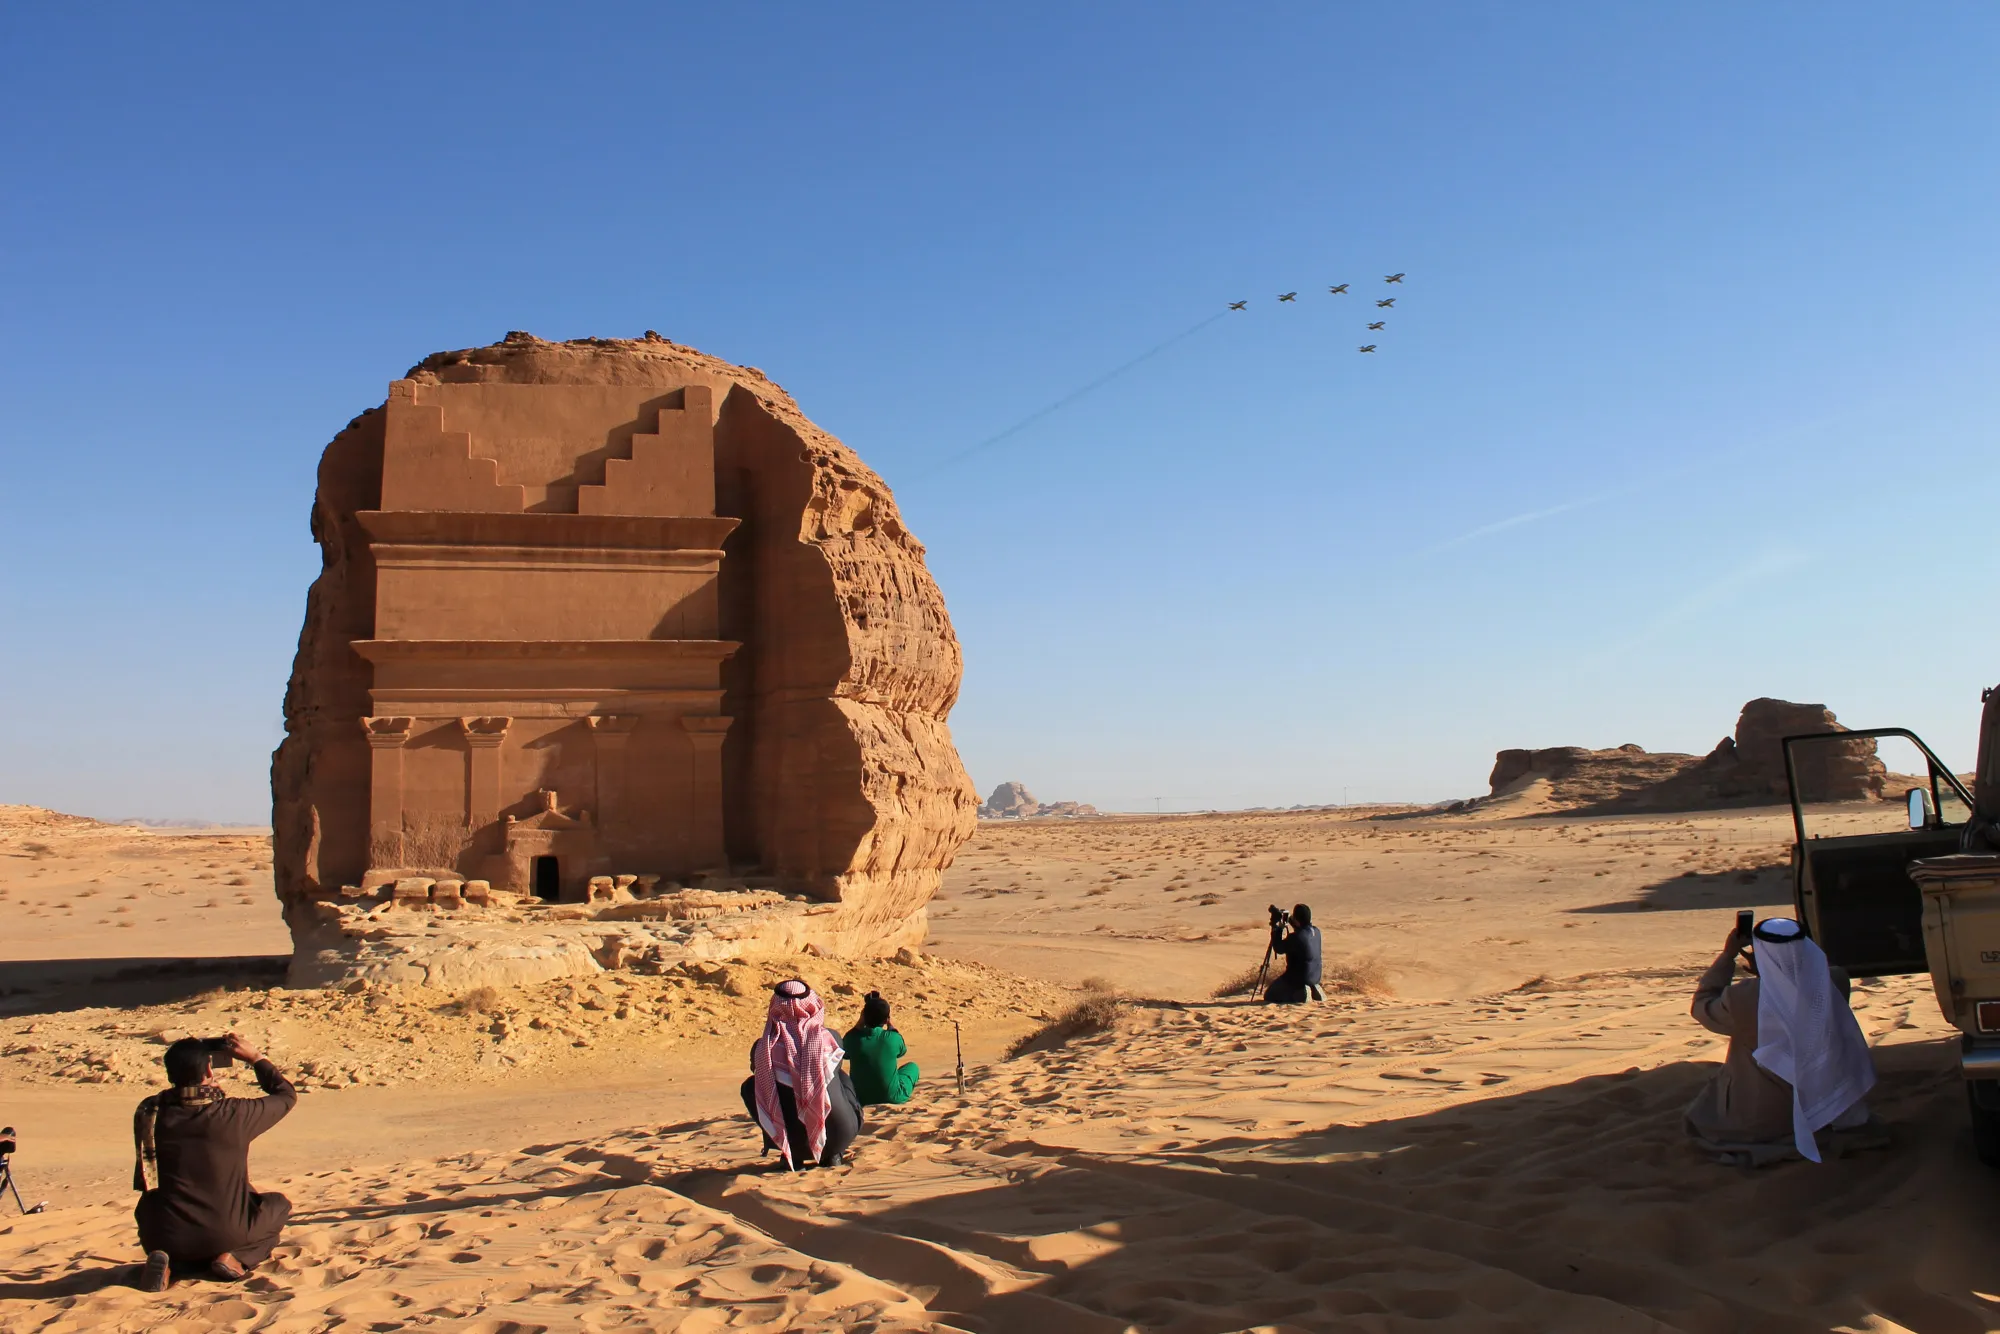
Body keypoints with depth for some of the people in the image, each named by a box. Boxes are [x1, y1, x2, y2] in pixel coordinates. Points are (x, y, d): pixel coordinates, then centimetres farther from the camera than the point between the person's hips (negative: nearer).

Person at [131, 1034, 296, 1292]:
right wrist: (255, 1057, 12)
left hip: (165, 1238, 3)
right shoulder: (234, 1114, -17)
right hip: (225, 1236, -2)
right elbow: (287, 1094, 2)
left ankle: (173, 1263, 4)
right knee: (278, 1204, 25)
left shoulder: (148, 1114, -9)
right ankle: (236, 1258, -2)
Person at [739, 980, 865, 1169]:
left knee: (751, 1086, 20)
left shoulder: (763, 1047, -10)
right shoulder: (829, 1038, -8)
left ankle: (792, 1156, 20)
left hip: (792, 1138, -1)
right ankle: (833, 1154, 24)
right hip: (839, 1135, 1)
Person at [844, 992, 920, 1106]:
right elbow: (903, 1050, 5)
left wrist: (861, 1021, 4)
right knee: (912, 1066, 26)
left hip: (860, 1098, 0)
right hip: (892, 1097, 0)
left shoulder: (853, 1038, -17)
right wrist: (889, 1024, 8)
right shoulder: (892, 1038, -19)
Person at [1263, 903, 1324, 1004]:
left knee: (1269, 996, 5)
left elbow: (1278, 949, -11)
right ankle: (1313, 990, 9)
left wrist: (1275, 926, -7)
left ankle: (1300, 994, -11)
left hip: (1298, 977, -8)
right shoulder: (1316, 932, -2)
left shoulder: (1295, 937, -25)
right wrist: (1290, 921, 10)